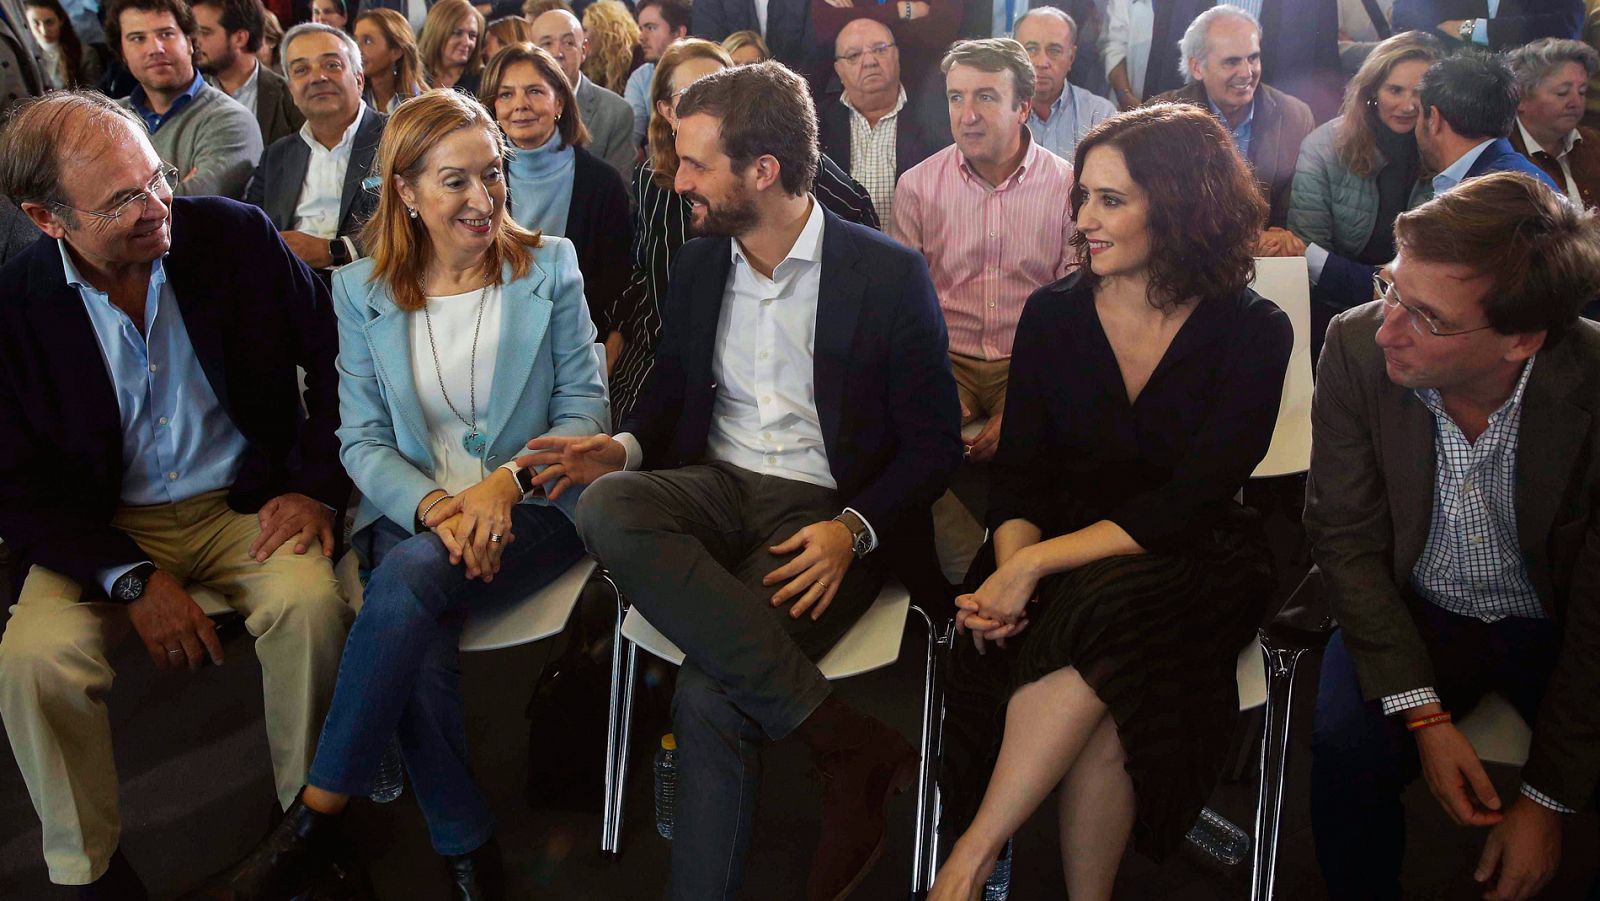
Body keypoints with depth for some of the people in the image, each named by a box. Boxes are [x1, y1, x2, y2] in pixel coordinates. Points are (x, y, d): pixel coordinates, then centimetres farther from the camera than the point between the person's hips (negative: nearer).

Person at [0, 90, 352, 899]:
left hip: (247, 505, 0)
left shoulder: (237, 236, -6)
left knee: (310, 603, -30)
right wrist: (132, 579, -17)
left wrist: (317, 488, -9)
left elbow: (337, 356, 1)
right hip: (105, 530, 1)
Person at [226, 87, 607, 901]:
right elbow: (362, 437, 4)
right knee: (418, 654, -31)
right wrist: (434, 506, -17)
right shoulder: (361, 290, 9)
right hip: (411, 514, 2)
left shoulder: (549, 265, 5)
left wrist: (506, 484, -17)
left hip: (532, 506, -1)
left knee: (412, 575, -33)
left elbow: (585, 404, 2)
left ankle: (319, 813, -20)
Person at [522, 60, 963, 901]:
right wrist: (624, 447, -3)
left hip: (824, 509, -5)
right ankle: (845, 738, -28)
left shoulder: (889, 274, -5)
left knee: (710, 697, -29)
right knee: (607, 506, -31)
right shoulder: (698, 264, 10)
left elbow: (933, 444, -3)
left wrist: (853, 529, -19)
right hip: (716, 485, 5)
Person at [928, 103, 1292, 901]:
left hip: (1189, 571, -2)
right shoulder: (1053, 314, 5)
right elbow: (1017, 474, 2)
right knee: (1103, 708, -31)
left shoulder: (1252, 333, -4)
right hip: (1064, 571, 2)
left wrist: (1037, 563, -23)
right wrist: (1010, 572, -19)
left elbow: (1189, 503, -14)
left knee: (1100, 615, -35)